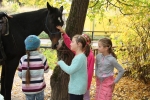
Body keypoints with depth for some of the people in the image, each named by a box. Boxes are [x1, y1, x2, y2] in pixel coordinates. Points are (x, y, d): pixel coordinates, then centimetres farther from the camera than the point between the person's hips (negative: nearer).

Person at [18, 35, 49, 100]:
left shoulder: (23, 59, -10)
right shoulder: (42, 58, -12)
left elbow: (20, 74, -5)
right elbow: (46, 70, 2)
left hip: (27, 88, 1)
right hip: (39, 87, 0)